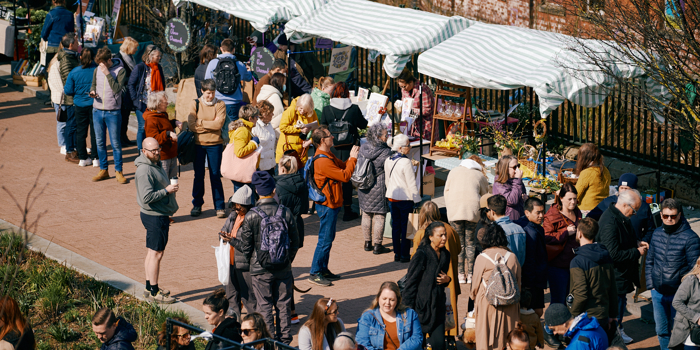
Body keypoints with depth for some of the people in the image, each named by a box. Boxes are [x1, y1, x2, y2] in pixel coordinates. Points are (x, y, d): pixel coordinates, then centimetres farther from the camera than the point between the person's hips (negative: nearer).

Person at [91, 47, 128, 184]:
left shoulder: (120, 70, -8)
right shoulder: (98, 70, 6)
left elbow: (117, 88, -19)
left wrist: (107, 73, -21)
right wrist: (92, 91, -3)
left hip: (113, 112, -5)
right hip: (97, 111, 5)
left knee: (115, 143, 0)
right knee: (100, 142, 10)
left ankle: (119, 171, 10)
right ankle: (103, 170, 21)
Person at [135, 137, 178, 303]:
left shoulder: (156, 164, 11)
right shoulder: (144, 170, -22)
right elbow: (147, 197, -27)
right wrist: (167, 190, -22)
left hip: (160, 215, 10)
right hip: (154, 216, -10)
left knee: (153, 252, 17)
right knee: (156, 253, -4)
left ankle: (150, 287, 26)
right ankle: (154, 292, 2)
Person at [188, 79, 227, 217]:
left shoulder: (220, 105, 0)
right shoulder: (195, 104, 1)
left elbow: (218, 124, -13)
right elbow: (191, 125, -9)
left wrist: (201, 122, -10)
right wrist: (211, 126, -10)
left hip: (215, 144, -1)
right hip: (198, 144, 1)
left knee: (215, 175, 2)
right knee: (198, 175, 7)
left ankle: (219, 206, 9)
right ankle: (197, 205, 19)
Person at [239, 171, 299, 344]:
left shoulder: (251, 216, -14)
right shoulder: (286, 212, -7)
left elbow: (245, 246, -7)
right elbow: (295, 241, 1)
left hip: (260, 269, -2)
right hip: (283, 269, 2)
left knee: (264, 306, 7)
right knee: (283, 304, 13)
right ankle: (285, 338, 20)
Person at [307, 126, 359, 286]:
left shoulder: (328, 156, 10)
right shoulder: (323, 161, -24)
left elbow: (343, 166, 17)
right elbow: (345, 176, -22)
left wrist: (352, 157, 1)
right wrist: (353, 158, -12)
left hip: (330, 204, 11)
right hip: (327, 205, -11)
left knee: (328, 238, 17)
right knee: (325, 239, -6)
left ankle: (323, 269, 25)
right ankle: (315, 273, -2)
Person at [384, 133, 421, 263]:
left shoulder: (387, 161, 3)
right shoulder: (406, 162, -19)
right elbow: (411, 184, -17)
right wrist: (417, 200, -11)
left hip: (392, 198, 7)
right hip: (405, 198, -7)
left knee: (395, 225, 14)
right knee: (406, 227, 3)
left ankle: (397, 254, 19)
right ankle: (404, 255, 7)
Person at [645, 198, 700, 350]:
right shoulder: (657, 234, 5)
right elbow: (650, 261, 15)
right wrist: (651, 285, 8)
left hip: (678, 294, -5)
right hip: (658, 292, 5)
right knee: (662, 331, 15)